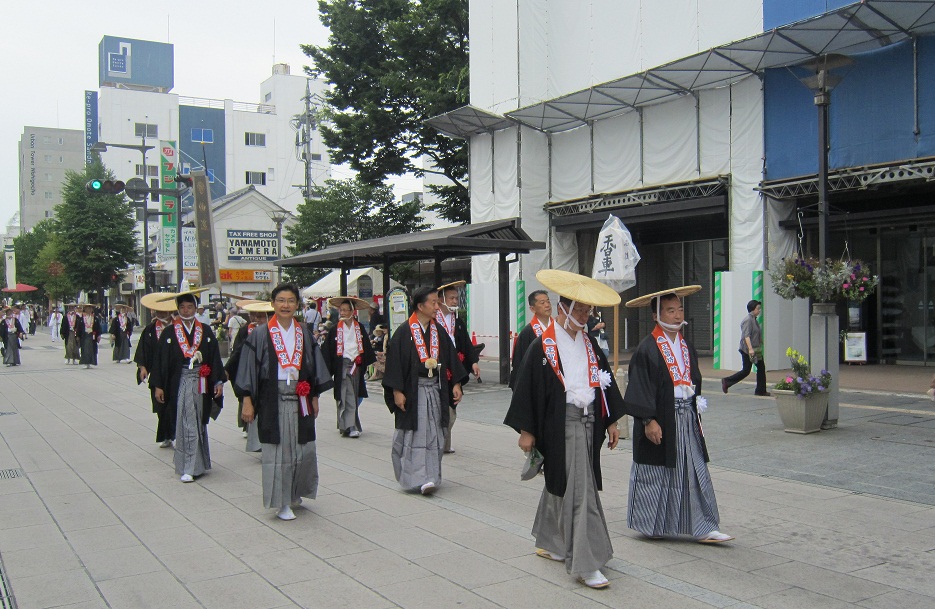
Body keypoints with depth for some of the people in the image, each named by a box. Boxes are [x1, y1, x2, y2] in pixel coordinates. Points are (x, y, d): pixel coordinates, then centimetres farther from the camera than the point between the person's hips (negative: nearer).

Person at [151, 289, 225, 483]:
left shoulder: (206, 331, 6)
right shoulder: (169, 333, 3)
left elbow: (215, 357, 5)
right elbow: (161, 361, 3)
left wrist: (219, 381, -1)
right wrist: (158, 386, -2)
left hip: (201, 383, 2)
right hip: (180, 384, -2)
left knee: (198, 423, 7)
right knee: (185, 423, -4)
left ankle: (192, 466, 17)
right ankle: (188, 468, 1)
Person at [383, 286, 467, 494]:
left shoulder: (439, 331, 8)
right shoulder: (404, 332, -8)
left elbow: (451, 358, 11)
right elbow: (394, 361, -9)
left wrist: (456, 384, 5)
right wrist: (397, 391, -13)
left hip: (436, 389, 5)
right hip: (412, 391, -5)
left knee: (434, 436, 7)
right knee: (414, 435, -4)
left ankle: (430, 476, 16)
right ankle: (417, 478, -1)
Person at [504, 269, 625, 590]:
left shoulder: (589, 344, 10)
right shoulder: (542, 346, -10)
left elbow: (604, 382, 16)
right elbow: (527, 388, -8)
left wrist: (611, 421, 14)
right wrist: (526, 430, -9)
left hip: (588, 422, 7)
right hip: (561, 425, -7)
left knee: (560, 484, 19)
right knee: (579, 491, -9)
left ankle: (548, 542, 35)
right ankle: (585, 564, -4)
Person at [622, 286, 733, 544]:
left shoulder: (686, 346, 11)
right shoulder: (647, 349, -13)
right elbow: (640, 388, -15)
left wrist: (696, 412, 17)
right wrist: (649, 420, -19)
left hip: (686, 418, 7)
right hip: (660, 420, -7)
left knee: (695, 472, 5)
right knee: (655, 472, 5)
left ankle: (703, 527, 9)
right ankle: (650, 525, 20)